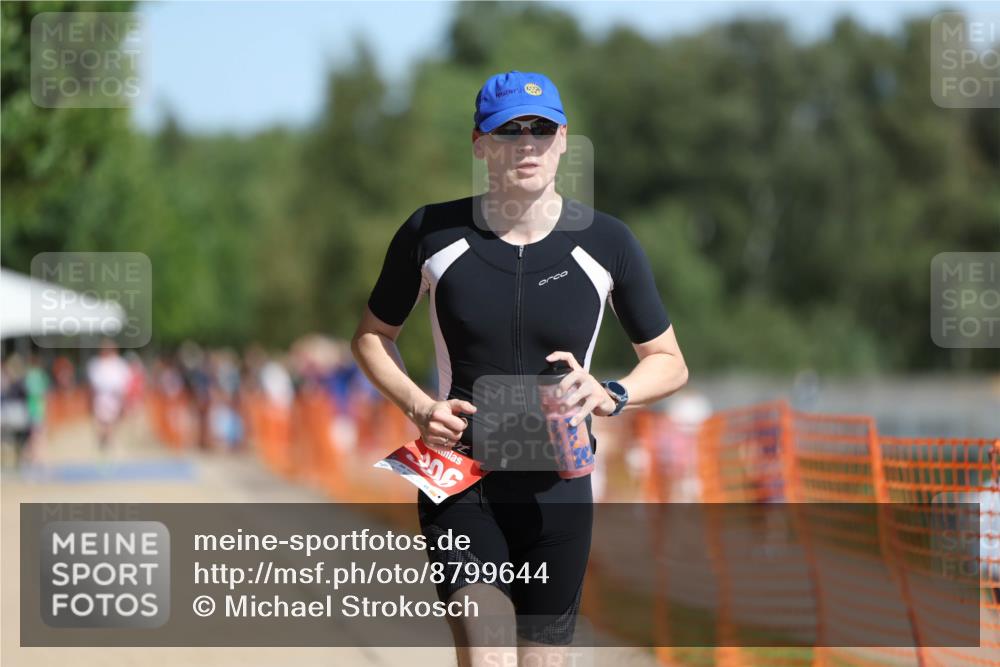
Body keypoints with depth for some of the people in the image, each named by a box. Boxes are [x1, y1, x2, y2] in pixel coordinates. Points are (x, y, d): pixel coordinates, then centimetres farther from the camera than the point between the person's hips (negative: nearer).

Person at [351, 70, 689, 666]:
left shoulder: (607, 243, -1)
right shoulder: (431, 233, -3)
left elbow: (670, 364, 8)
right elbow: (373, 337, 11)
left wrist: (609, 395, -14)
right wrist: (420, 408, -7)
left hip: (557, 488, 2)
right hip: (459, 481, -2)